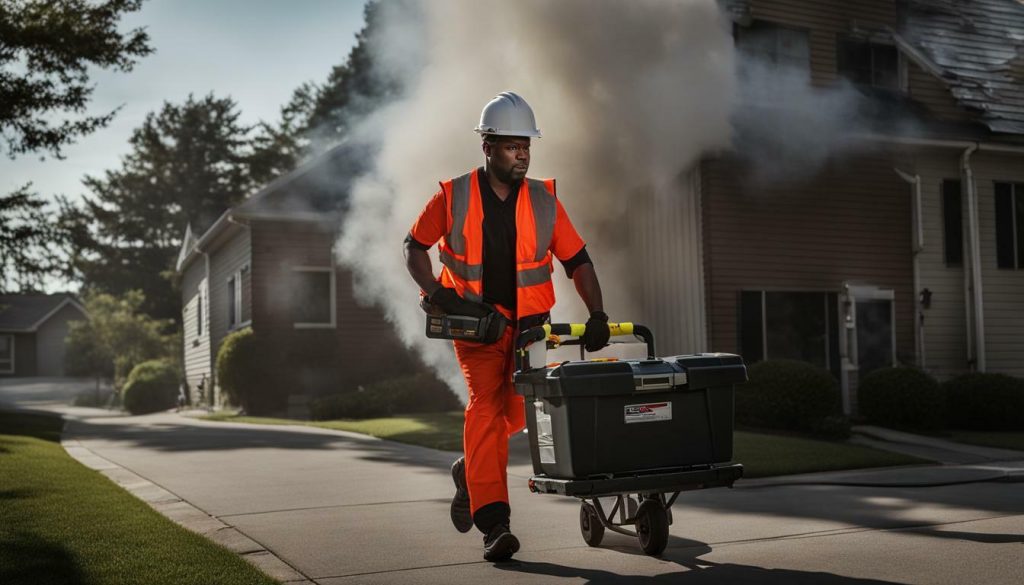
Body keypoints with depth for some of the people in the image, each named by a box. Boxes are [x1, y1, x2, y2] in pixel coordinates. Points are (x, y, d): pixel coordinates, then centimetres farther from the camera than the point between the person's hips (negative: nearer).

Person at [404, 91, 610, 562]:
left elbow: (578, 261, 3)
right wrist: (436, 294, -10)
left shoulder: (544, 201, 2)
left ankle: (471, 472, 28)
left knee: (514, 412, -3)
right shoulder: (453, 196, -3)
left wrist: (597, 315, -10)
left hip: (528, 324, 2)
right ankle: (492, 522, -14)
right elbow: (414, 246, 6)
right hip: (474, 321, -2)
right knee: (485, 402, -15)